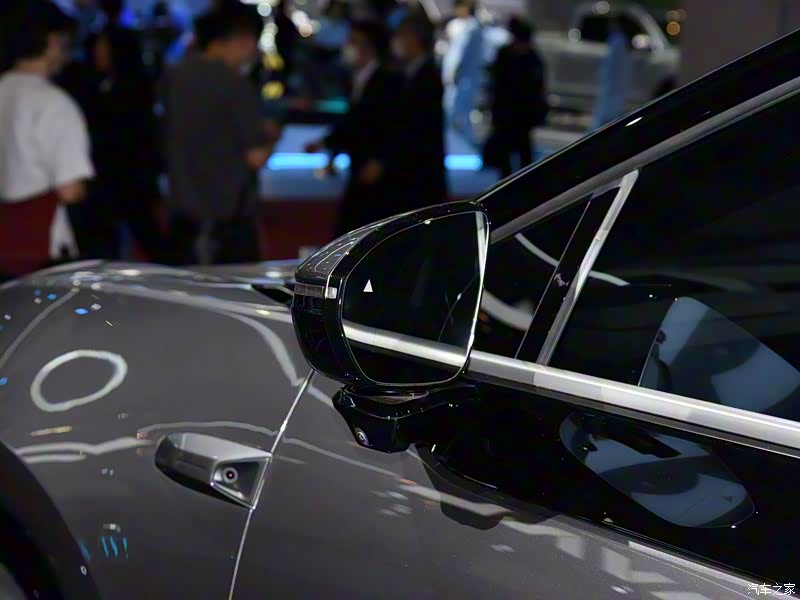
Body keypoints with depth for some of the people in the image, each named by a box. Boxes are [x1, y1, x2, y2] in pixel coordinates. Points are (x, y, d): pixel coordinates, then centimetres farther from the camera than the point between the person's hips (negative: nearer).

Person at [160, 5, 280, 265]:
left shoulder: (173, 79, 6)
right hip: (228, 215, -6)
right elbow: (256, 156, -16)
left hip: (184, 213, 7)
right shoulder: (235, 85, -14)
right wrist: (269, 136, 6)